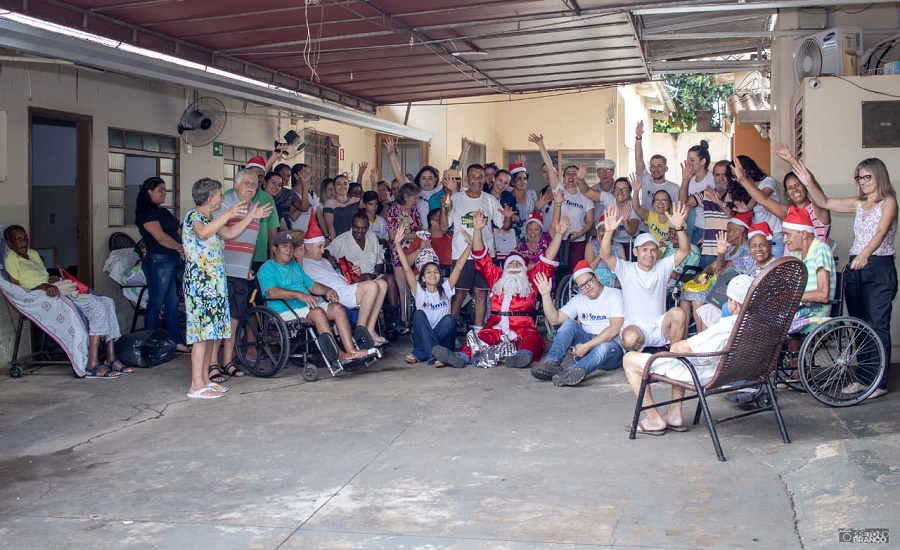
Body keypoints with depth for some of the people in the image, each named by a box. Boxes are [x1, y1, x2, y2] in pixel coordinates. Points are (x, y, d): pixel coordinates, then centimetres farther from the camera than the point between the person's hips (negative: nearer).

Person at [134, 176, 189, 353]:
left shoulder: (165, 212, 20)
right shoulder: (146, 212, -8)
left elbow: (178, 232, 13)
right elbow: (160, 237, -17)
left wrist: (183, 250, -6)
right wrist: (181, 248, -9)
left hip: (174, 261, 9)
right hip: (159, 261, -9)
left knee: (172, 303, 9)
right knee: (156, 304, -2)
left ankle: (177, 342, 13)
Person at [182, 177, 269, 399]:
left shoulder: (209, 219, 18)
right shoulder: (193, 217, -11)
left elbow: (230, 233, 29)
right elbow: (203, 233, -33)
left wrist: (251, 216, 24)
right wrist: (228, 214, -39)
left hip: (214, 283, 10)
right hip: (199, 282, -10)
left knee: (211, 333, 10)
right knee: (202, 333, -10)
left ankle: (205, 380, 16)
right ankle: (196, 386, -8)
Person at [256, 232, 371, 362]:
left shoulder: (295, 266, 27)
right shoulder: (267, 269, -1)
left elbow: (312, 285, 24)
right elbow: (272, 292, -18)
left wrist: (326, 290, 1)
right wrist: (298, 294, -30)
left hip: (308, 305, 8)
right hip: (285, 311, -8)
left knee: (338, 307, -15)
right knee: (317, 312, -33)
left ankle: (351, 350, -25)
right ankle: (338, 354, -32)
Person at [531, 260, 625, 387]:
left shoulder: (615, 295, -6)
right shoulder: (578, 300, 13)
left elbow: (614, 329, -18)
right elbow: (554, 320, 3)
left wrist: (587, 346, -22)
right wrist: (546, 295, -9)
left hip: (612, 345, -5)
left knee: (604, 347, -39)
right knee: (569, 323, -19)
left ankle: (573, 371, -66)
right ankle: (552, 363, -38)